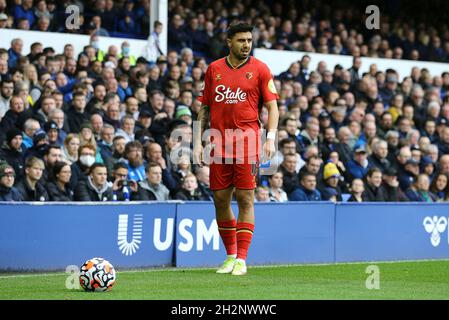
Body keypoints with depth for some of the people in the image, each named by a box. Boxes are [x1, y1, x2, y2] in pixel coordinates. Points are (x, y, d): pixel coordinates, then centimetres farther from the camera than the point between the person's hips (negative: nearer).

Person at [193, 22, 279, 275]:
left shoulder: (259, 69, 3)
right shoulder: (214, 69, 11)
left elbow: (272, 106, 2)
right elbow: (205, 108, 15)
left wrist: (271, 137, -11)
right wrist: (198, 141, 9)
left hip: (247, 141, -3)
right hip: (220, 144, 3)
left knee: (245, 198, -6)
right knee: (221, 199, 5)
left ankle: (241, 260, -4)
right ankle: (230, 256, 19)